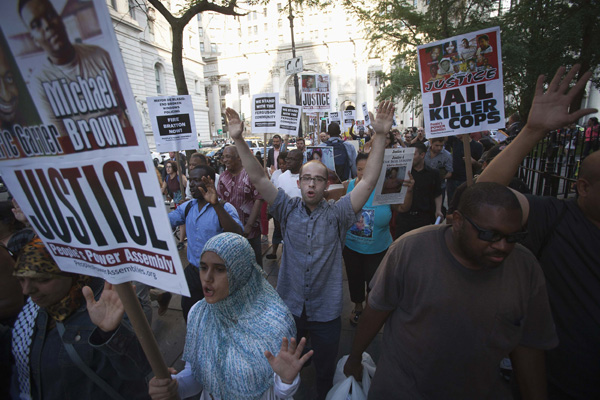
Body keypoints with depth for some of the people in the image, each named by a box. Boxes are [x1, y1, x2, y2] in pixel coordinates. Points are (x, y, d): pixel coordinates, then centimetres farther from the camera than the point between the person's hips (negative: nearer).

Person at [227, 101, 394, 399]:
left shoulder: (337, 213, -9)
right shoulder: (288, 210, -5)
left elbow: (368, 181, -18)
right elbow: (258, 179, -12)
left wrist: (380, 136, -26)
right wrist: (239, 140, -21)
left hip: (326, 312, -1)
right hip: (288, 307, 1)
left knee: (326, 372, 22)